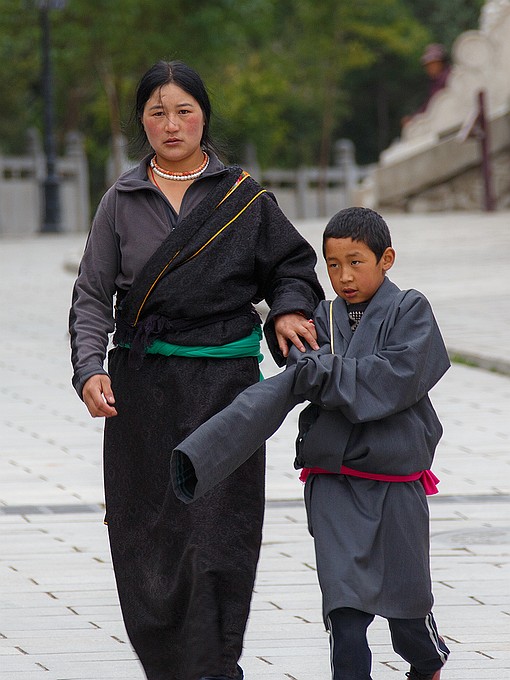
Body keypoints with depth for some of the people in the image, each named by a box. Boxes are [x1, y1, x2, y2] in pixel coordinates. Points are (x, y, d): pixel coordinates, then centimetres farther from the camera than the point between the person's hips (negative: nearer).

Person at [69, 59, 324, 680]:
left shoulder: (244, 197, 4)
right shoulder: (122, 202, 7)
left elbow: (292, 265, 16)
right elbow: (91, 296, 3)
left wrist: (289, 310, -6)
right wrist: (91, 369, -13)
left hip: (223, 386, -2)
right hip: (141, 390, 2)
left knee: (214, 537, -9)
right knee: (148, 540, 3)